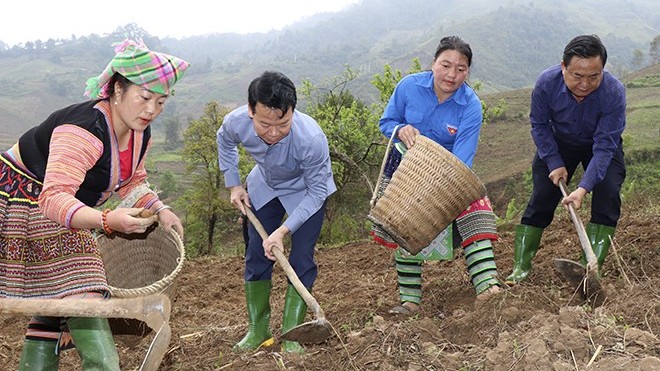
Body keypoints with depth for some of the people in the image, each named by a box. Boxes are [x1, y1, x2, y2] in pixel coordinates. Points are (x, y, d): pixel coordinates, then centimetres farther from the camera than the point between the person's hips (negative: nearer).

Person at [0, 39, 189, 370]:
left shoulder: (140, 134, -1)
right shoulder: (85, 129, -30)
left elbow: (132, 181, 18)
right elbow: (55, 197, -37)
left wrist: (159, 210, 4)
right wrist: (107, 221, -50)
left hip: (63, 217, 8)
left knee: (54, 302, 7)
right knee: (81, 296, -15)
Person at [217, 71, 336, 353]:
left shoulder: (312, 138, -42)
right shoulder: (236, 122, -31)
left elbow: (317, 192, -27)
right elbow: (224, 142, -2)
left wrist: (283, 230, -32)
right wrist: (233, 185, -4)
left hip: (307, 191, -3)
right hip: (265, 187, 4)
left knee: (301, 261, -8)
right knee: (256, 256, 4)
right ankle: (257, 330, 18)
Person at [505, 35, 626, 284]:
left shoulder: (614, 92, -35)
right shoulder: (547, 83, -30)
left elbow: (604, 147, -33)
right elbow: (539, 124, -12)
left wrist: (584, 188, -41)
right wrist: (555, 164, -18)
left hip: (601, 145, -1)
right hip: (558, 143, 1)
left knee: (607, 196, -20)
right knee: (541, 198, -7)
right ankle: (521, 267, -2)